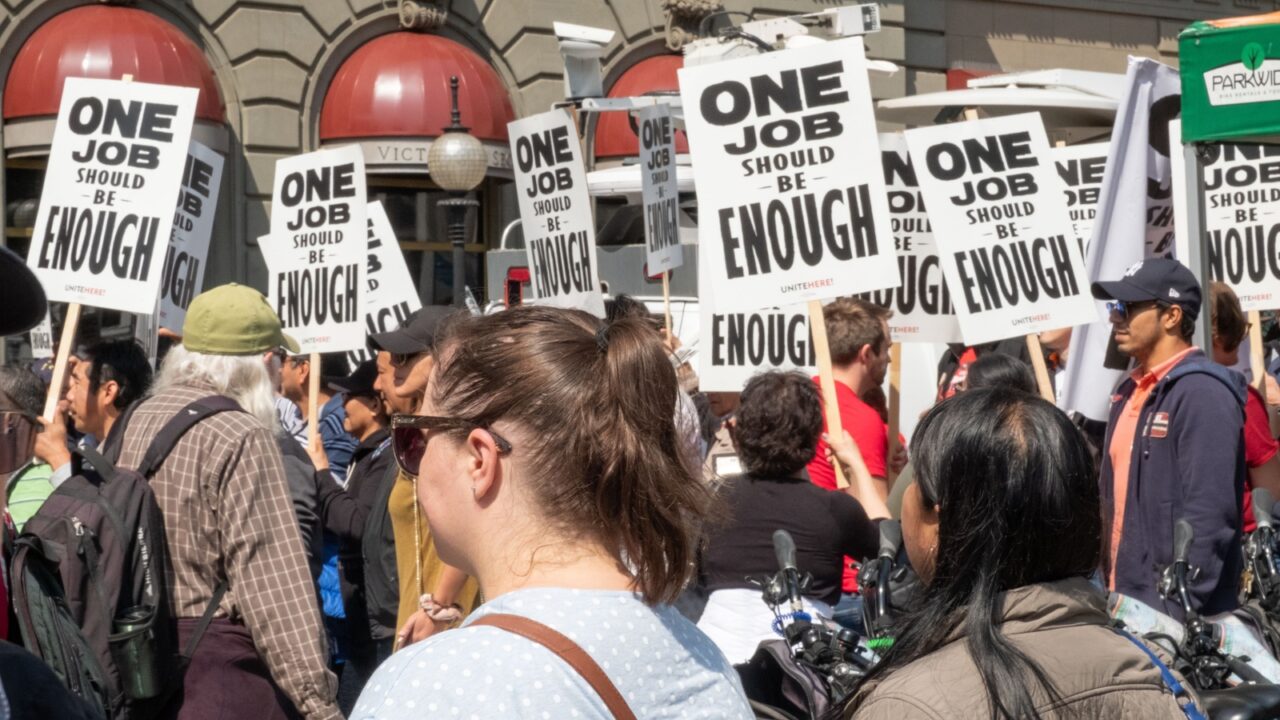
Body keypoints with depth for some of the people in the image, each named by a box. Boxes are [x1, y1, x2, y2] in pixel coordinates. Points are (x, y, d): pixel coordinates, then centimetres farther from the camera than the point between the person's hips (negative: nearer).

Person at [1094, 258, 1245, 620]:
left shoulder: (1203, 393, -13)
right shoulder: (1130, 393, 15)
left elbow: (1210, 515, -20)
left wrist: (1179, 609, -23)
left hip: (1178, 612, -9)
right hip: (1127, 602, 9)